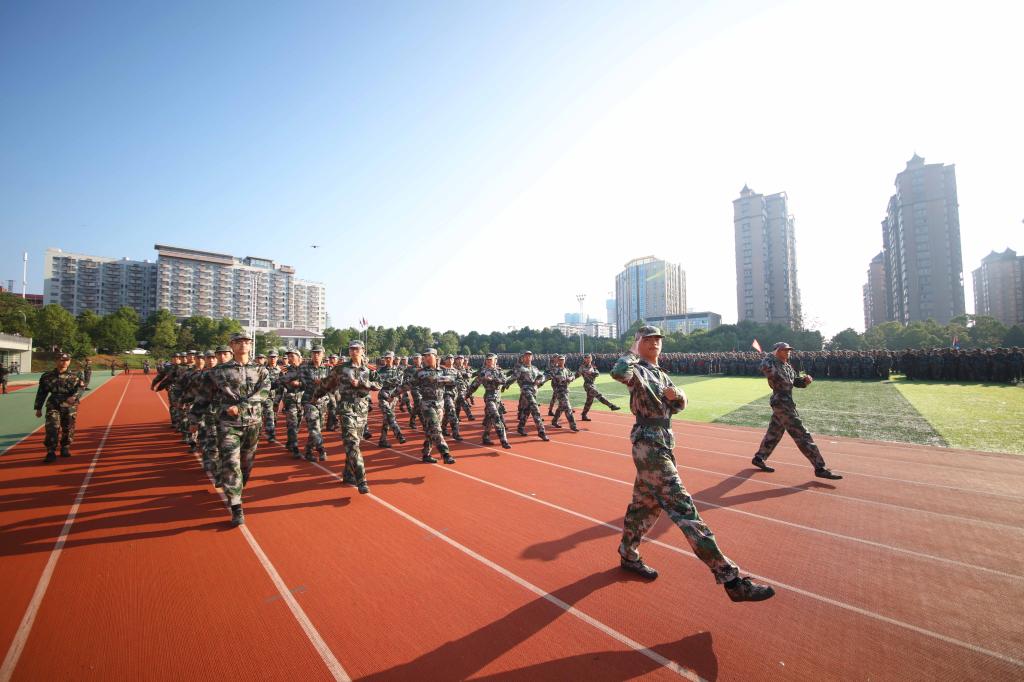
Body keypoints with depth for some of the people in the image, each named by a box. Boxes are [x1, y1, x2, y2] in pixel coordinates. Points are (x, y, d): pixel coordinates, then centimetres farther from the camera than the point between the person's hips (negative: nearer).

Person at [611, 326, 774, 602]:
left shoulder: (660, 374, 16)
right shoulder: (637, 371, -11)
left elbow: (679, 406, 16)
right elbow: (618, 372, -35)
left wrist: (677, 395, -7)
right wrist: (633, 351, -18)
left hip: (662, 446, 10)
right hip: (649, 447, -10)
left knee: (645, 504, 21)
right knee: (684, 509, -8)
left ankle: (628, 556, 39)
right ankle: (731, 580, -3)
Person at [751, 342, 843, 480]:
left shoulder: (788, 366, 14)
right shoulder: (773, 365, -14)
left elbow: (796, 382, 19)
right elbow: (765, 368, -38)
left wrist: (805, 380, -2)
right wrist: (771, 356, -23)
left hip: (786, 403, 10)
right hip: (781, 403, -10)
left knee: (774, 433, 17)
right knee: (802, 435, -6)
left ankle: (759, 458, 29)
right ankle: (820, 468, 0)